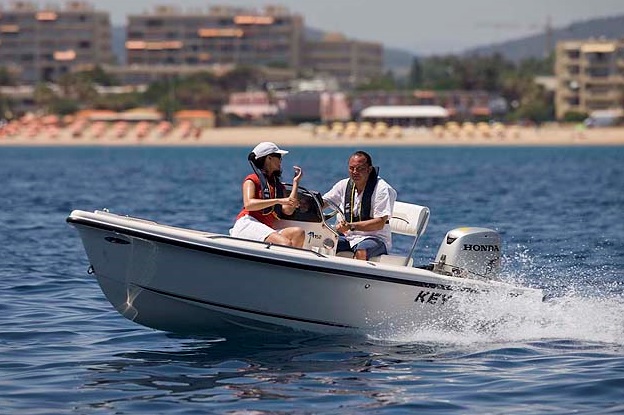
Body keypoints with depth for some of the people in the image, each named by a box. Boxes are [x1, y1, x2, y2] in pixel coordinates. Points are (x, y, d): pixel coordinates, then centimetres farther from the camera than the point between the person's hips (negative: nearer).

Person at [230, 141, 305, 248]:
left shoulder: (279, 186, 27)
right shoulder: (252, 180, 9)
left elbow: (288, 210, 9)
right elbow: (248, 204, -11)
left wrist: (295, 182, 15)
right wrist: (278, 201, -16)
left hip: (265, 229, 6)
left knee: (299, 233, -24)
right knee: (286, 244, -32)